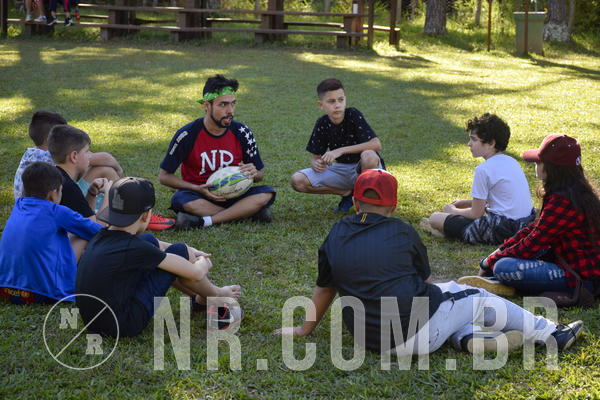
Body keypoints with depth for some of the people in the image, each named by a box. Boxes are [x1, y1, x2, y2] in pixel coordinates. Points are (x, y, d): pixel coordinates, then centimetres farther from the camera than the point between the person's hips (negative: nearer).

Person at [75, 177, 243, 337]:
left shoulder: (102, 237, 2)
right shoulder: (135, 249, -20)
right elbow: (196, 273, -10)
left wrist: (191, 253, 25)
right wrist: (203, 264, 14)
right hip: (124, 326, -8)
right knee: (180, 251, -3)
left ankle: (199, 296, 30)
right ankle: (217, 297, 20)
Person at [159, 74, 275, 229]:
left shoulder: (242, 133, -4)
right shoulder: (187, 135, -11)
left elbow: (260, 174, 8)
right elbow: (164, 176, -5)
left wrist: (254, 173, -19)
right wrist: (199, 189, -19)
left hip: (232, 195, 2)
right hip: (199, 196, -2)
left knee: (267, 194, -25)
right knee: (179, 200, -36)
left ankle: (203, 221, -29)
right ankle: (248, 211, -25)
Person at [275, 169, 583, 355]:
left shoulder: (335, 237, 3)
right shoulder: (401, 232, -5)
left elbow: (324, 289, 13)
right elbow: (425, 279, 10)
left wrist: (304, 330, 28)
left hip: (366, 339, 5)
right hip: (413, 336, -5)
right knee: (479, 299, 16)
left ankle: (466, 337, 7)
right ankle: (551, 335, 27)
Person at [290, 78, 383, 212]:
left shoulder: (353, 115, -17)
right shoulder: (322, 124, -4)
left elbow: (376, 144, -27)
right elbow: (315, 157, 2)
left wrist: (341, 150, -31)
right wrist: (316, 163, -25)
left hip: (364, 168, -5)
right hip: (341, 170, 5)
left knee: (369, 156, -41)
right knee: (297, 181, -14)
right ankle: (347, 193, 3)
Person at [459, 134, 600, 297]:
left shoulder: (563, 201, -23)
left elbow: (533, 243, -18)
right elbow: (535, 228, 14)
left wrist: (490, 261, -6)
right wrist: (501, 250, 7)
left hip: (580, 277, -11)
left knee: (502, 268, -24)